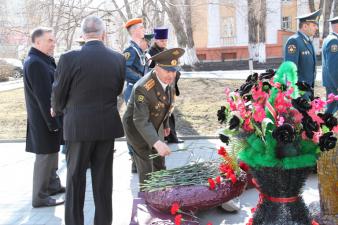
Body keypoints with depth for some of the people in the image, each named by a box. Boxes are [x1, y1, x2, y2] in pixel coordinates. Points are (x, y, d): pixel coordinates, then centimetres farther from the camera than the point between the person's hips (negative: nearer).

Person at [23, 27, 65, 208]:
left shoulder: (42, 61, 11)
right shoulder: (35, 63, -20)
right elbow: (43, 96, -23)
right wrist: (52, 122, -22)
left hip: (50, 117, 10)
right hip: (45, 119, -10)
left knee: (52, 153, 20)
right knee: (45, 156, -1)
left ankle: (53, 185, 35)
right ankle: (40, 197, 9)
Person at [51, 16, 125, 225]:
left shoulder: (70, 58, -13)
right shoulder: (118, 58, -3)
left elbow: (59, 94, -4)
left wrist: (58, 110, 18)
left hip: (79, 125, -3)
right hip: (108, 125, 3)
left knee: (76, 177, 10)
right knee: (103, 177, 13)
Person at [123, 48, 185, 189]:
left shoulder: (167, 78, -11)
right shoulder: (143, 88, -35)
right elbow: (140, 120, -41)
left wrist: (165, 123, 17)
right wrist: (157, 143, -52)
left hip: (155, 126, 8)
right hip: (137, 128, -7)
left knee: (160, 167, 17)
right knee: (146, 171, -8)